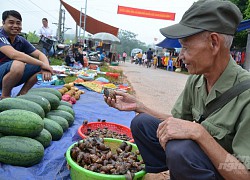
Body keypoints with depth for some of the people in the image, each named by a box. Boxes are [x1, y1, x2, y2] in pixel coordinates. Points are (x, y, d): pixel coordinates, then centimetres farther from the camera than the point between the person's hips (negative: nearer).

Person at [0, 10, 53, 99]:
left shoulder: (21, 40, 4)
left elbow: (40, 54, -1)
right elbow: (14, 54, -33)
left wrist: (46, 67, -24)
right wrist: (42, 64, -31)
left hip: (12, 77, 7)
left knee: (40, 67, -6)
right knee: (18, 64, -35)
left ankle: (22, 94, 1)